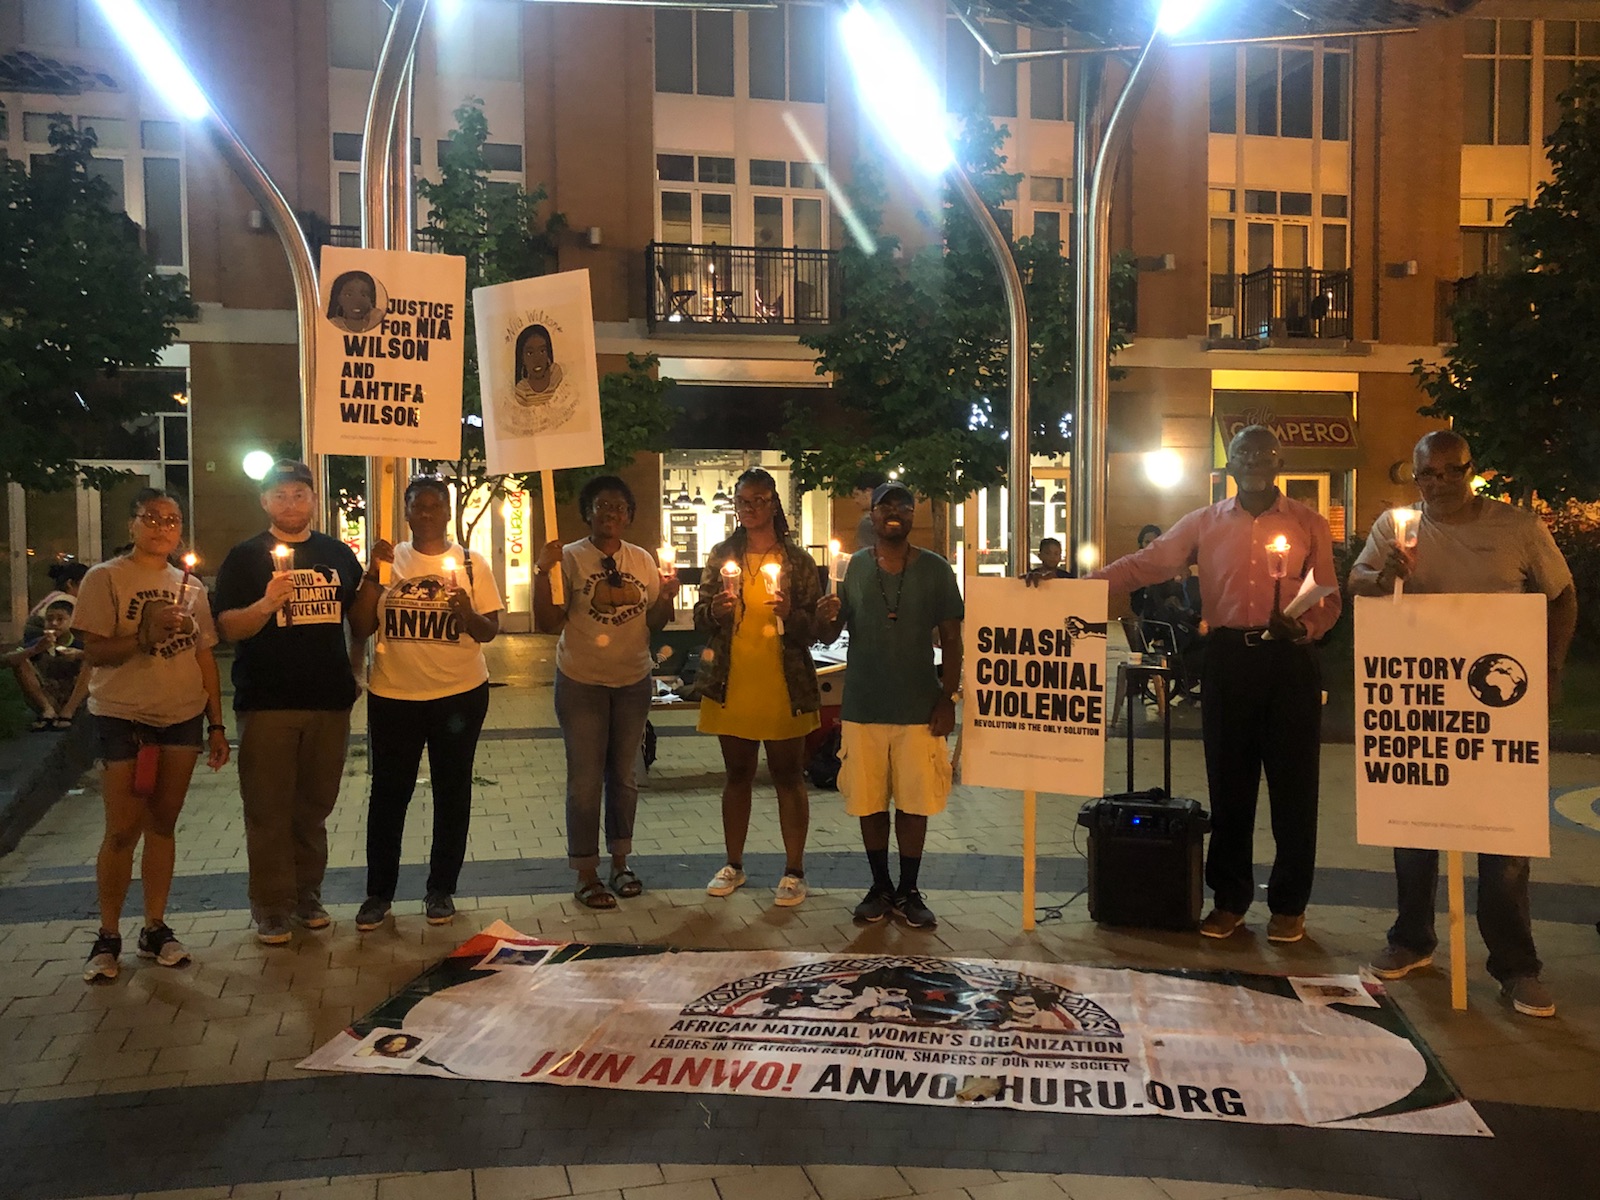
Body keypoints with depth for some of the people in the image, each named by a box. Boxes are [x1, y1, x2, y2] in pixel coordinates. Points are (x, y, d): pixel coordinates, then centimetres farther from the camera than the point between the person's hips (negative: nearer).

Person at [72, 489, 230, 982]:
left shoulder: (191, 587, 11)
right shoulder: (106, 578, -3)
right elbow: (95, 651, -9)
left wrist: (217, 725, 9)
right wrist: (145, 636, -26)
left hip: (182, 719, 4)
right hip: (123, 718, -4)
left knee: (162, 825, 9)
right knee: (122, 830, -2)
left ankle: (155, 928, 19)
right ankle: (108, 937, 12)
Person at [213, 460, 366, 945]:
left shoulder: (338, 554, 11)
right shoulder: (246, 556, 1)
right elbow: (228, 627, -5)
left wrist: (354, 674, 12)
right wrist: (267, 604, -24)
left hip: (329, 701, 3)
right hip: (267, 702, -3)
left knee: (314, 806, 12)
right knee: (268, 809, 1)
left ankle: (307, 894, 24)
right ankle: (271, 906, 11)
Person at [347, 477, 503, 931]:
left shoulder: (471, 564, 3)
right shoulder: (389, 561, 4)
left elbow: (490, 631, 0)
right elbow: (360, 629, -1)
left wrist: (468, 613, -21)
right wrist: (372, 573, -11)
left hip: (459, 694, 0)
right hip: (393, 695, 0)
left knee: (452, 791, 8)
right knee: (388, 794, 5)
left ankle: (441, 890, 22)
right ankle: (379, 892, 19)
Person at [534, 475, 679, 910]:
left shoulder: (642, 560, 6)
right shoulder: (569, 558, -6)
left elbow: (654, 622, 8)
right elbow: (548, 623, -11)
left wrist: (666, 598, -11)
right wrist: (542, 573, -22)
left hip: (633, 681, 4)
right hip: (581, 683, -4)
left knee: (623, 776, 13)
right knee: (585, 780, 0)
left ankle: (620, 862, 26)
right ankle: (586, 875, 10)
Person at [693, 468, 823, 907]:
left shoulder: (797, 560, 0)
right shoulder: (722, 556, 7)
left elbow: (815, 626, -1)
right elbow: (700, 617, 7)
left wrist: (789, 614, -21)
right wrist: (715, 610, -15)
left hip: (785, 685, -2)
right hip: (731, 683, 3)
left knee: (788, 776, 4)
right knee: (737, 774, 12)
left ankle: (794, 871, 13)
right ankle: (733, 865, 23)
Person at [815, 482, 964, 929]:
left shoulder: (936, 569, 1)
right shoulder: (854, 566, 3)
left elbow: (951, 640, 2)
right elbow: (830, 634, 5)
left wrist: (948, 699, -4)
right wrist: (825, 619, -19)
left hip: (919, 708, -1)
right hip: (862, 707, 1)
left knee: (914, 803, 5)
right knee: (870, 803, 8)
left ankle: (908, 892, 19)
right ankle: (880, 887, 24)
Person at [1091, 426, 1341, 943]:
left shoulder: (1309, 525, 8)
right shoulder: (1205, 524, 10)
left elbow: (1328, 598, 6)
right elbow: (1145, 564, 5)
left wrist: (1302, 627, -15)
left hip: (1290, 657, -1)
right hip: (1228, 657, 1)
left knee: (1293, 784, 3)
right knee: (1229, 782, 7)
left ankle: (1289, 905, 17)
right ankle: (1230, 899, 20)